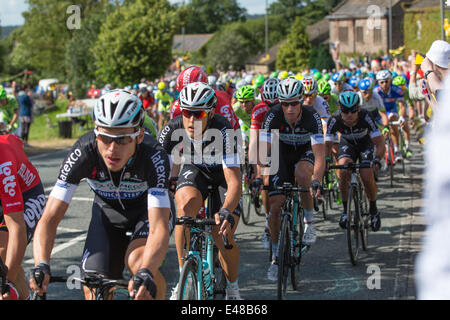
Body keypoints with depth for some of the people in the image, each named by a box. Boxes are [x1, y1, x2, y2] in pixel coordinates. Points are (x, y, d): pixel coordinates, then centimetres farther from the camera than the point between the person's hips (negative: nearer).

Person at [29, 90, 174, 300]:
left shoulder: (153, 156, -37)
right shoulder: (83, 153, -32)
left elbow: (159, 227, -44)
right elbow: (49, 219, -32)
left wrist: (145, 273, -62)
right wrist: (41, 265, -50)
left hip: (148, 209, -2)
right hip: (108, 211, 2)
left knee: (138, 262, -31)